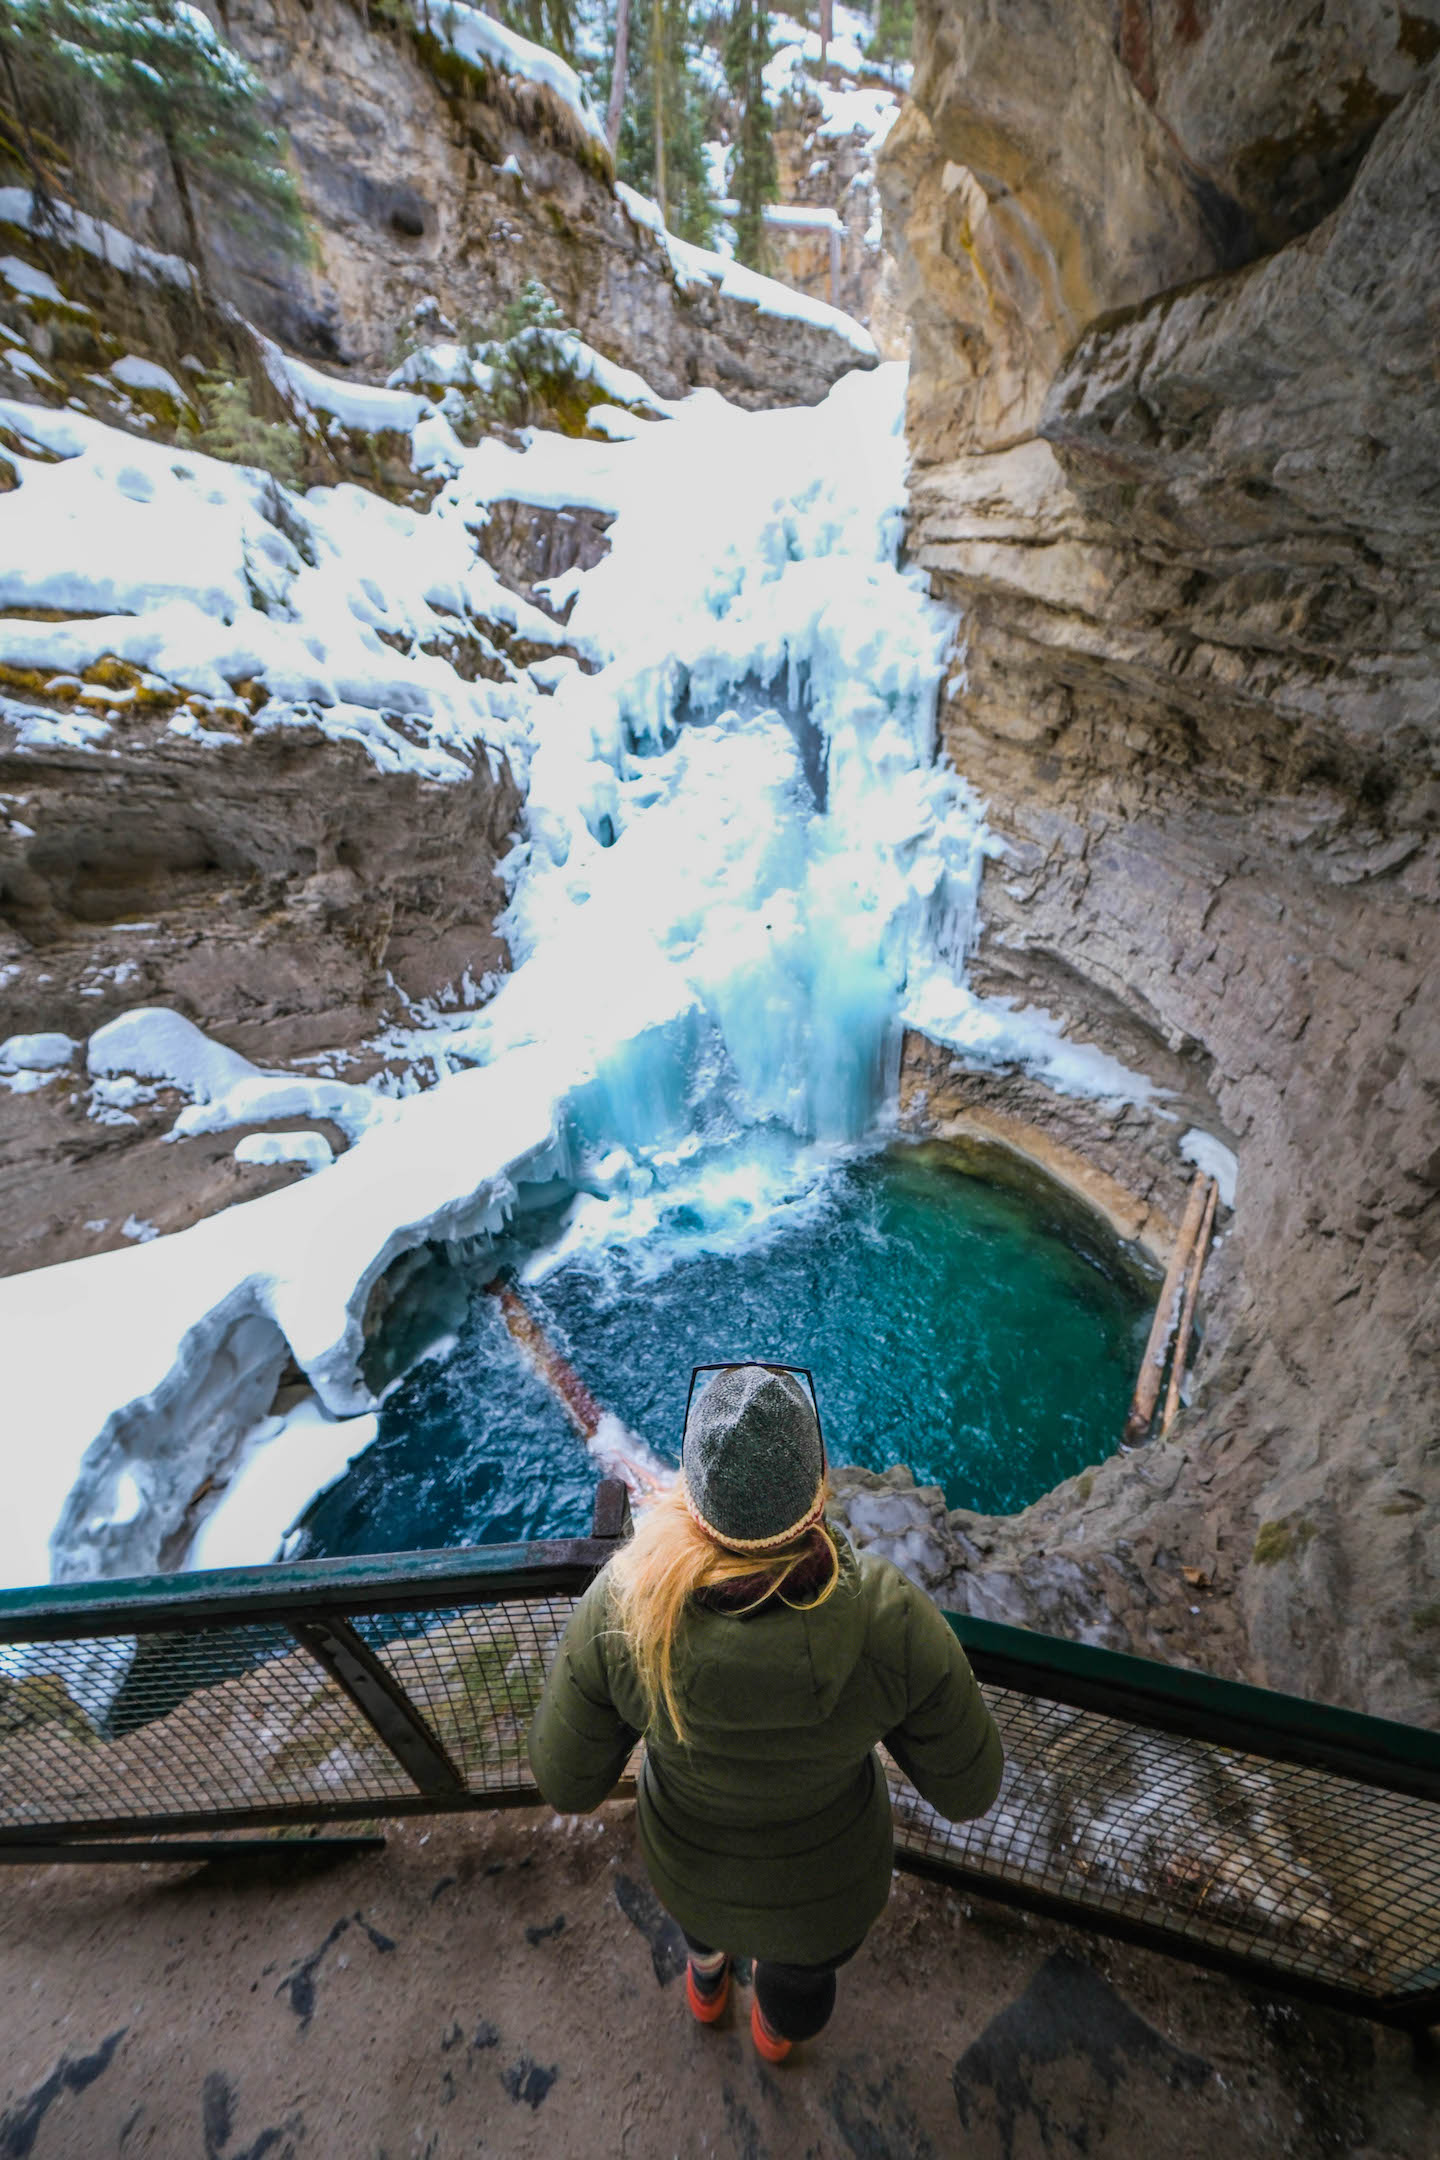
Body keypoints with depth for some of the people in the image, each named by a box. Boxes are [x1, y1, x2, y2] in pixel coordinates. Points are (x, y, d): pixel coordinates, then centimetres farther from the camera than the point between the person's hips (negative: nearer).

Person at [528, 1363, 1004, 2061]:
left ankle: (706, 1979, 74)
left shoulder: (619, 1608, -38)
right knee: (802, 1966, 38)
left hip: (685, 1864, 1)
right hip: (824, 1883, 0)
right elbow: (968, 1787, -20)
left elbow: (565, 1783, -19)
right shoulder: (891, 1622, -40)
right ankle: (778, 2030, 73)